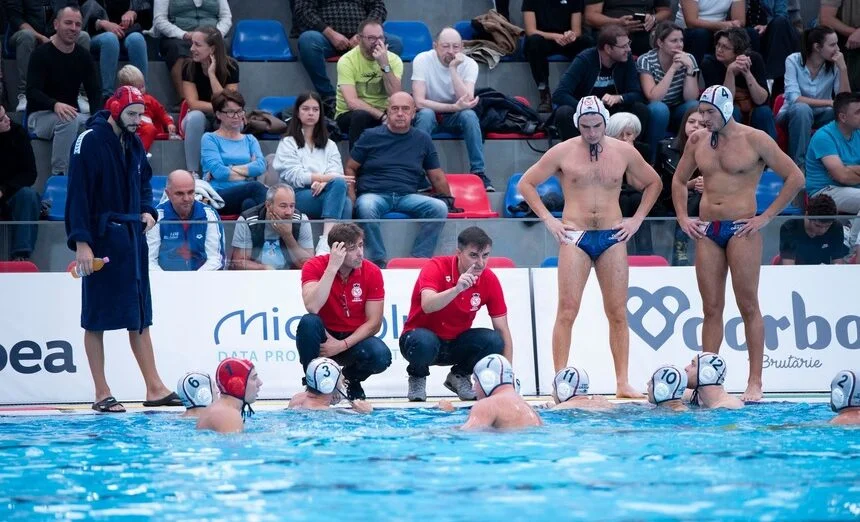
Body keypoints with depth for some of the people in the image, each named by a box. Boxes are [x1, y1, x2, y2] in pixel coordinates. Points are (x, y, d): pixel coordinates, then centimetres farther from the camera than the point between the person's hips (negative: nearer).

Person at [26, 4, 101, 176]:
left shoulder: (84, 56, 6)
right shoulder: (41, 54, -11)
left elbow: (95, 92, 2)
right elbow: (32, 92, -20)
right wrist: (55, 105, -41)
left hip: (72, 113, 5)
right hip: (39, 115, -5)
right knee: (68, 121, -37)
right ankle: (59, 175, -31)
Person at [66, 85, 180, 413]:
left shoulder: (134, 144, 12)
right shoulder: (90, 141, -12)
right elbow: (78, 193, -16)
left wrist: (148, 211, 5)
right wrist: (81, 242, -21)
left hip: (132, 236, 7)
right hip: (102, 239, -7)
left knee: (140, 317, 9)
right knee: (97, 319, 0)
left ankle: (154, 389, 11)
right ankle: (102, 395, 4)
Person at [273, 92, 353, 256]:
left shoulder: (329, 146, 27)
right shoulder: (288, 143, 14)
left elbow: (336, 173, 9)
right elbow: (294, 176, -3)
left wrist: (322, 182, -16)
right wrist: (327, 177, -13)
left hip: (323, 193, 4)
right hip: (297, 197, -4)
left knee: (346, 204, -34)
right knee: (338, 184, -34)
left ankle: (326, 242, -49)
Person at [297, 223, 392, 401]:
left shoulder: (372, 272, -8)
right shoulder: (314, 267, -13)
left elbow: (374, 323, -9)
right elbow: (312, 308, -31)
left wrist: (342, 345, -21)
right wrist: (332, 268, -32)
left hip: (355, 339, 1)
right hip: (324, 337, -1)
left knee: (381, 356, -30)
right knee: (308, 322, -34)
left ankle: (352, 379, 7)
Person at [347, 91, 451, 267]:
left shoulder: (422, 140, 16)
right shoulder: (371, 136, 10)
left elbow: (437, 177, 21)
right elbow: (351, 168, 10)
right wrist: (351, 196, -4)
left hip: (408, 197, 2)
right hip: (374, 194, -2)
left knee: (439, 208, -26)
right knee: (366, 207, -38)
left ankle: (419, 259, -22)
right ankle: (378, 261, -29)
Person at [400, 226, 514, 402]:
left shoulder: (489, 280, -8)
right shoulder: (437, 268, -18)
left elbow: (502, 330, -6)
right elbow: (427, 306, -36)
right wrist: (457, 289, -51)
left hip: (458, 344, 3)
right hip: (426, 336, -3)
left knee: (493, 341, -25)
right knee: (424, 342, -38)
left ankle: (459, 375, 5)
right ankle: (417, 377, -2)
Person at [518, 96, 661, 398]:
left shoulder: (623, 152, 7)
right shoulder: (562, 153, 1)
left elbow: (653, 183, 21)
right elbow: (526, 184, 7)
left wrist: (637, 219, 10)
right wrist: (548, 220, -1)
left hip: (613, 237, 2)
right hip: (575, 237, -2)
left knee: (618, 313, 1)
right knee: (567, 312, -8)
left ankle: (623, 383, 3)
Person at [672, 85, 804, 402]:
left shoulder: (754, 140, -4)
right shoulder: (697, 141, 10)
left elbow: (795, 177, -3)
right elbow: (679, 180, 25)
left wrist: (767, 217, -6)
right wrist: (682, 217, 11)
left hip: (741, 229, -4)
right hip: (707, 232, 4)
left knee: (748, 306, -3)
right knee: (711, 308, 4)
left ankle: (755, 382, -2)